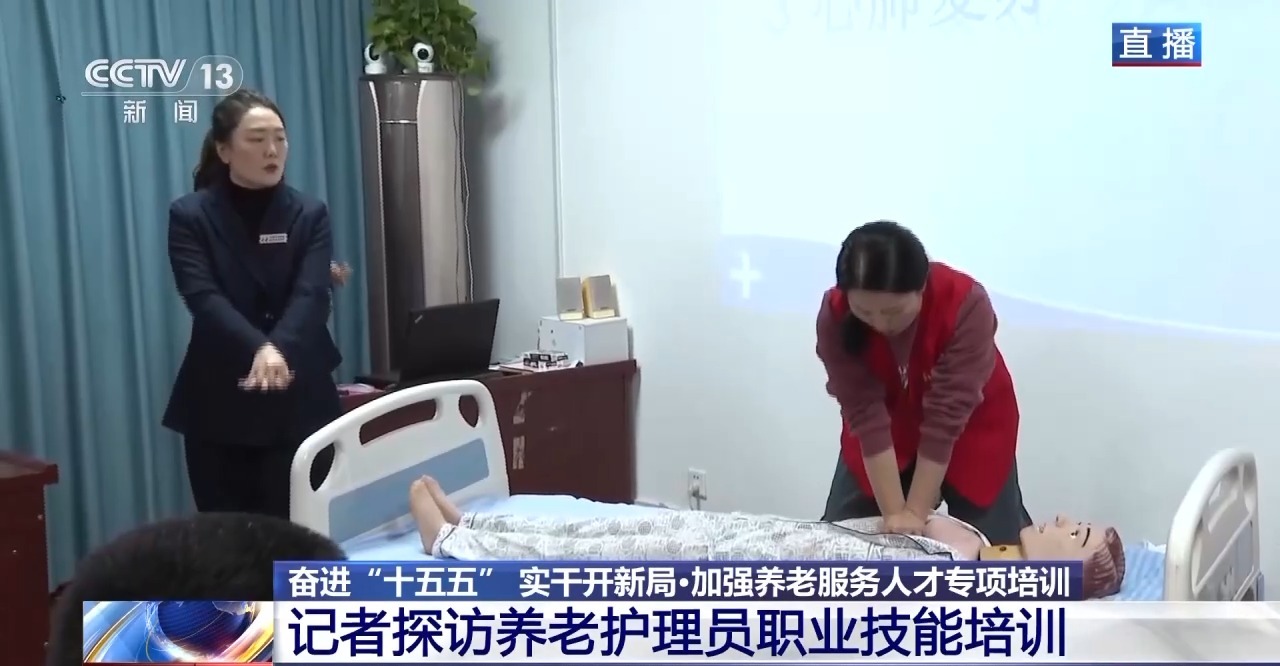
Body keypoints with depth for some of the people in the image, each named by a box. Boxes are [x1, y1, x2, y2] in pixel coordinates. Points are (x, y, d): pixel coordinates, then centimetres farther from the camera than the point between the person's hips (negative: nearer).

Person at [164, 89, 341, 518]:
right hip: (219, 405, -1)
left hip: (299, 404, 1)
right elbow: (203, 298, -14)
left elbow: (312, 295, -11)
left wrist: (279, 350, -31)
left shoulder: (309, 215, 4)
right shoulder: (190, 216, 0)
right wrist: (259, 350, -32)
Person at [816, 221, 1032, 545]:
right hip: (889, 427, 2)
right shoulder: (835, 316, -28)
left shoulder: (966, 304, -35)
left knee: (995, 544, -1)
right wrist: (893, 513, -28)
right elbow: (866, 416, -27)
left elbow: (946, 416, -32)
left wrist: (917, 512, -30)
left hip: (970, 427, -2)